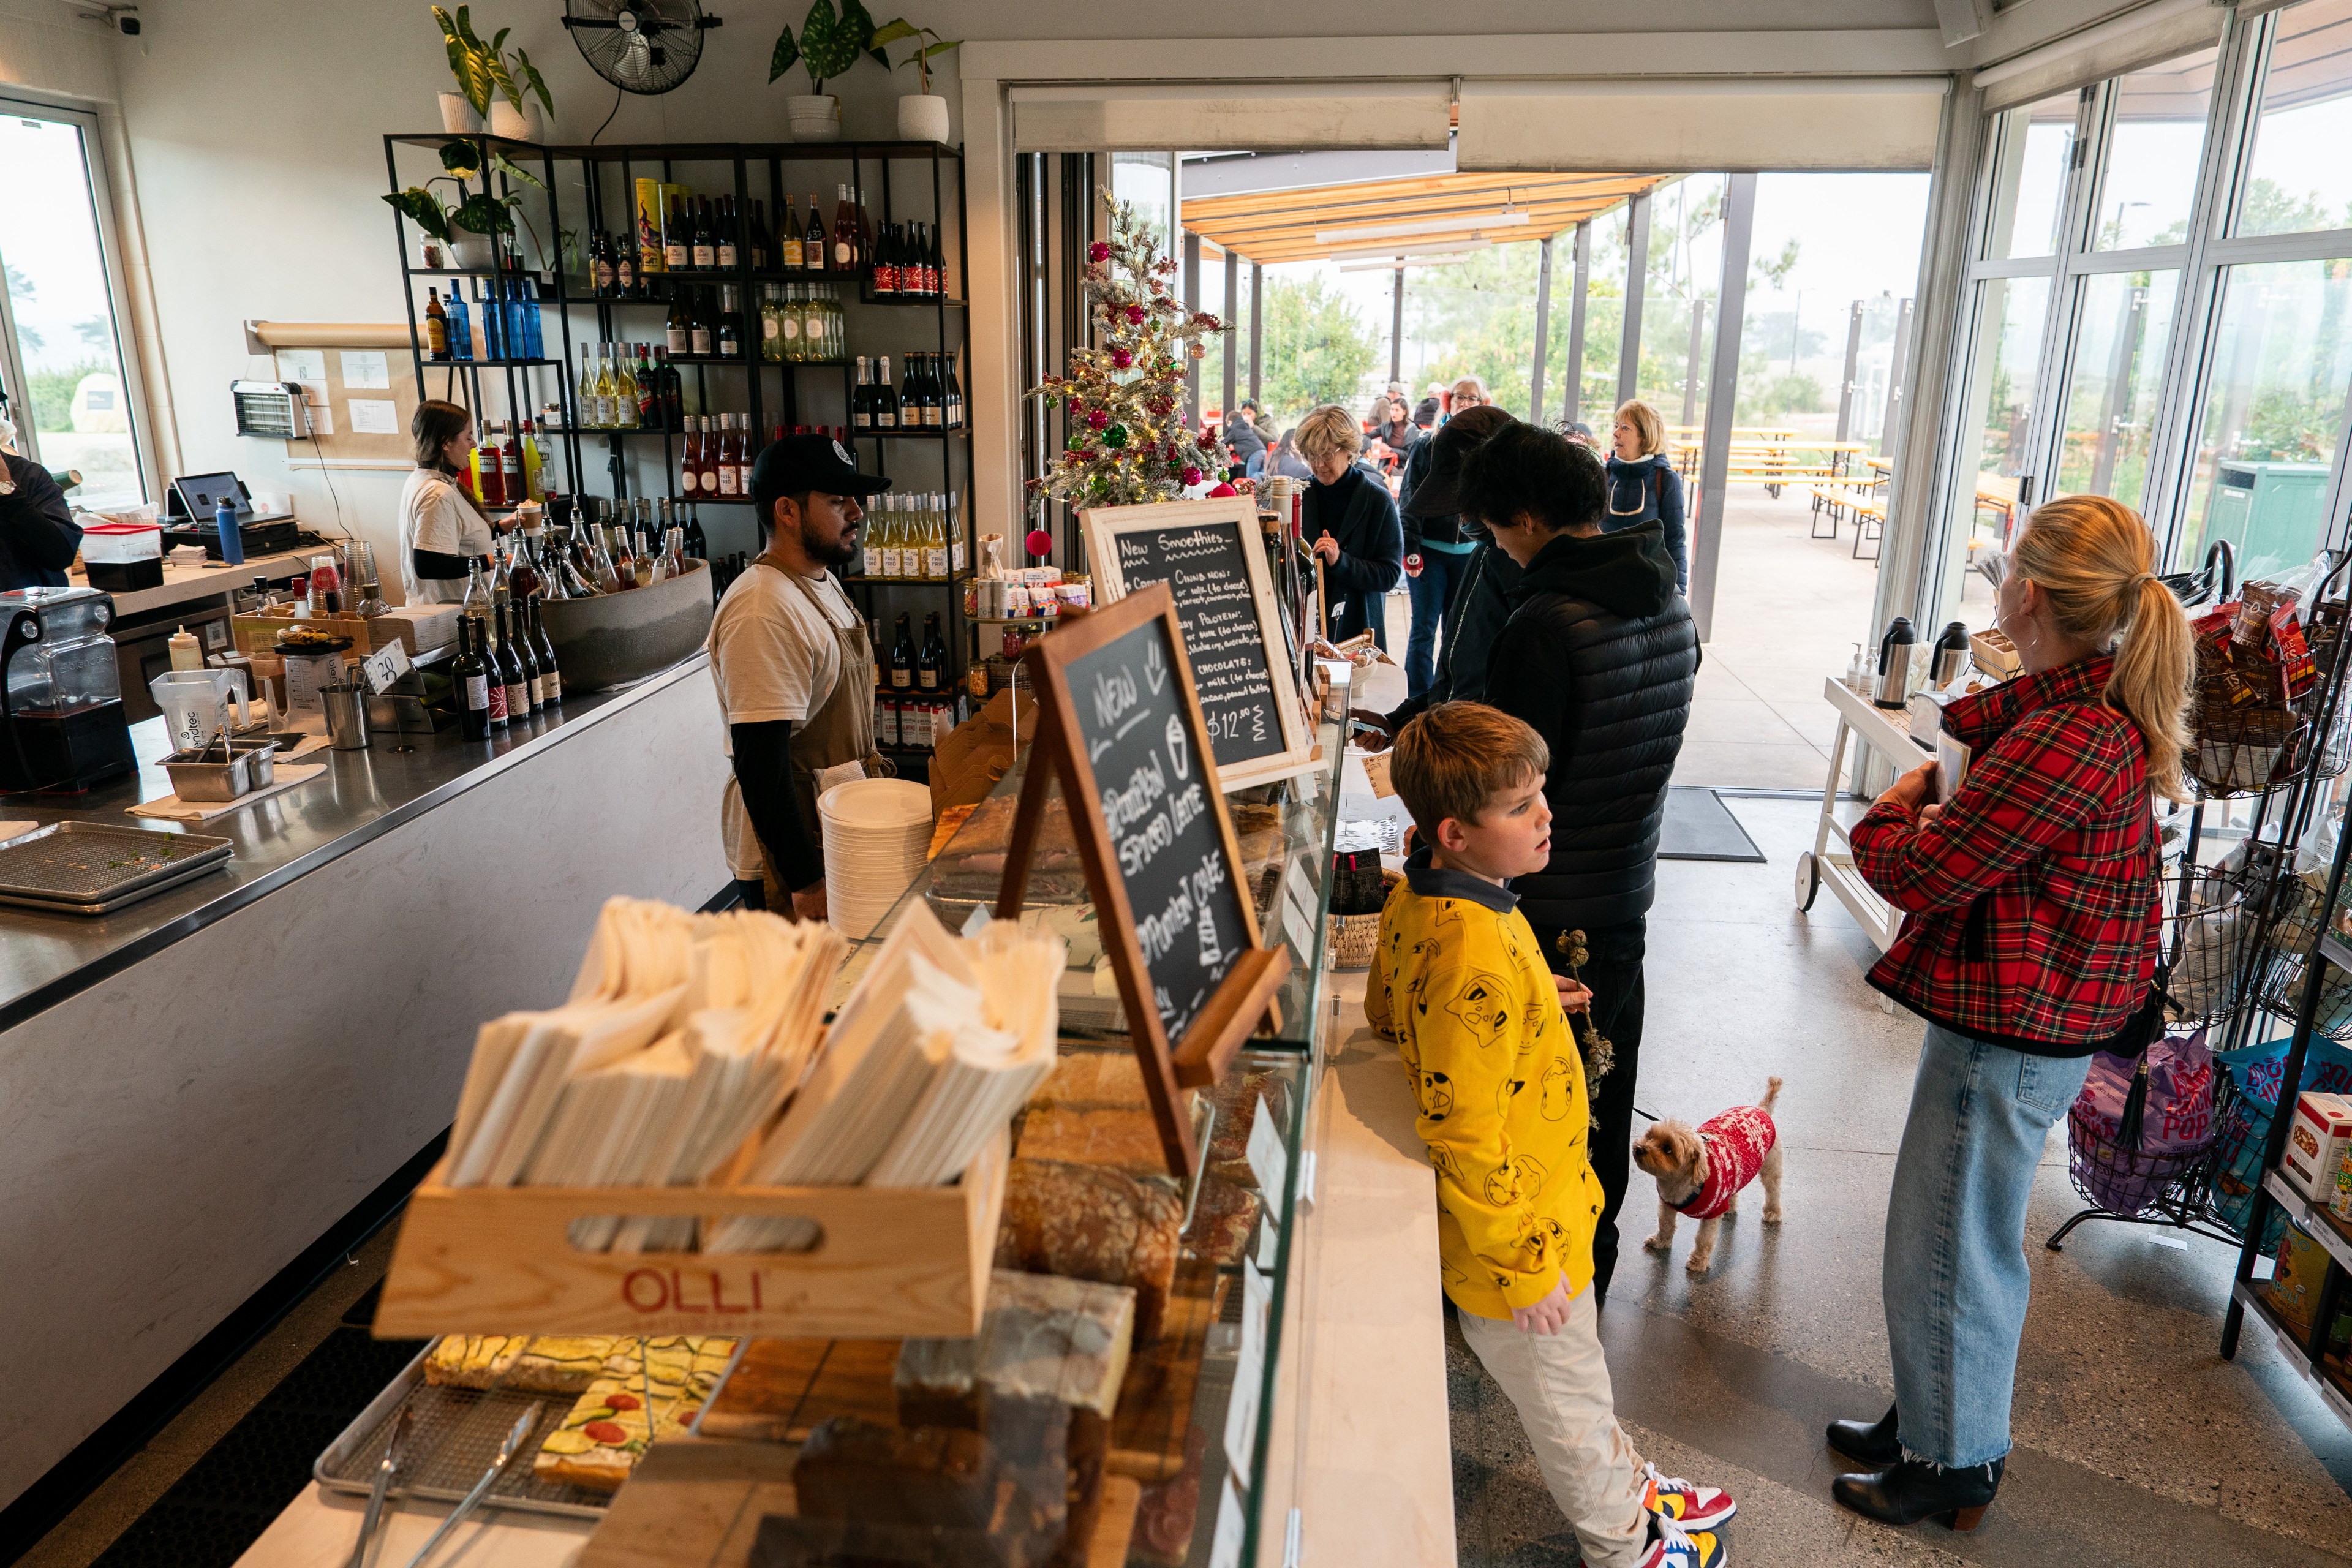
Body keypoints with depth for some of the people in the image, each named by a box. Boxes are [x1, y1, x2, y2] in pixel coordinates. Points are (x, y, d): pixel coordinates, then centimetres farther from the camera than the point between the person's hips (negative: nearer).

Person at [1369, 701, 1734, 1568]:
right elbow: (1463, 1141, -32)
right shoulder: (1475, 962, -37)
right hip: (1517, 1232, -9)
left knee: (1577, 1376, 31)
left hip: (1526, 1205, 9)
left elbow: (1389, 1010, 11)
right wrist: (1523, 1264, -20)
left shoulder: (1415, 900, -7)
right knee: (1567, 1398, 20)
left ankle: (1630, 1490, 54)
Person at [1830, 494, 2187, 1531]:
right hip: (2034, 1017, 10)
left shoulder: (2068, 743, -30)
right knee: (1966, 1236, 24)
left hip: (2011, 1035, -10)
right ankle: (1930, 1419, 42)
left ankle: (1953, 1466, 28)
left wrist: (1891, 812, -5)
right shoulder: (2104, 708, 3)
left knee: (1948, 1249, 8)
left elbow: (1918, 870, -24)